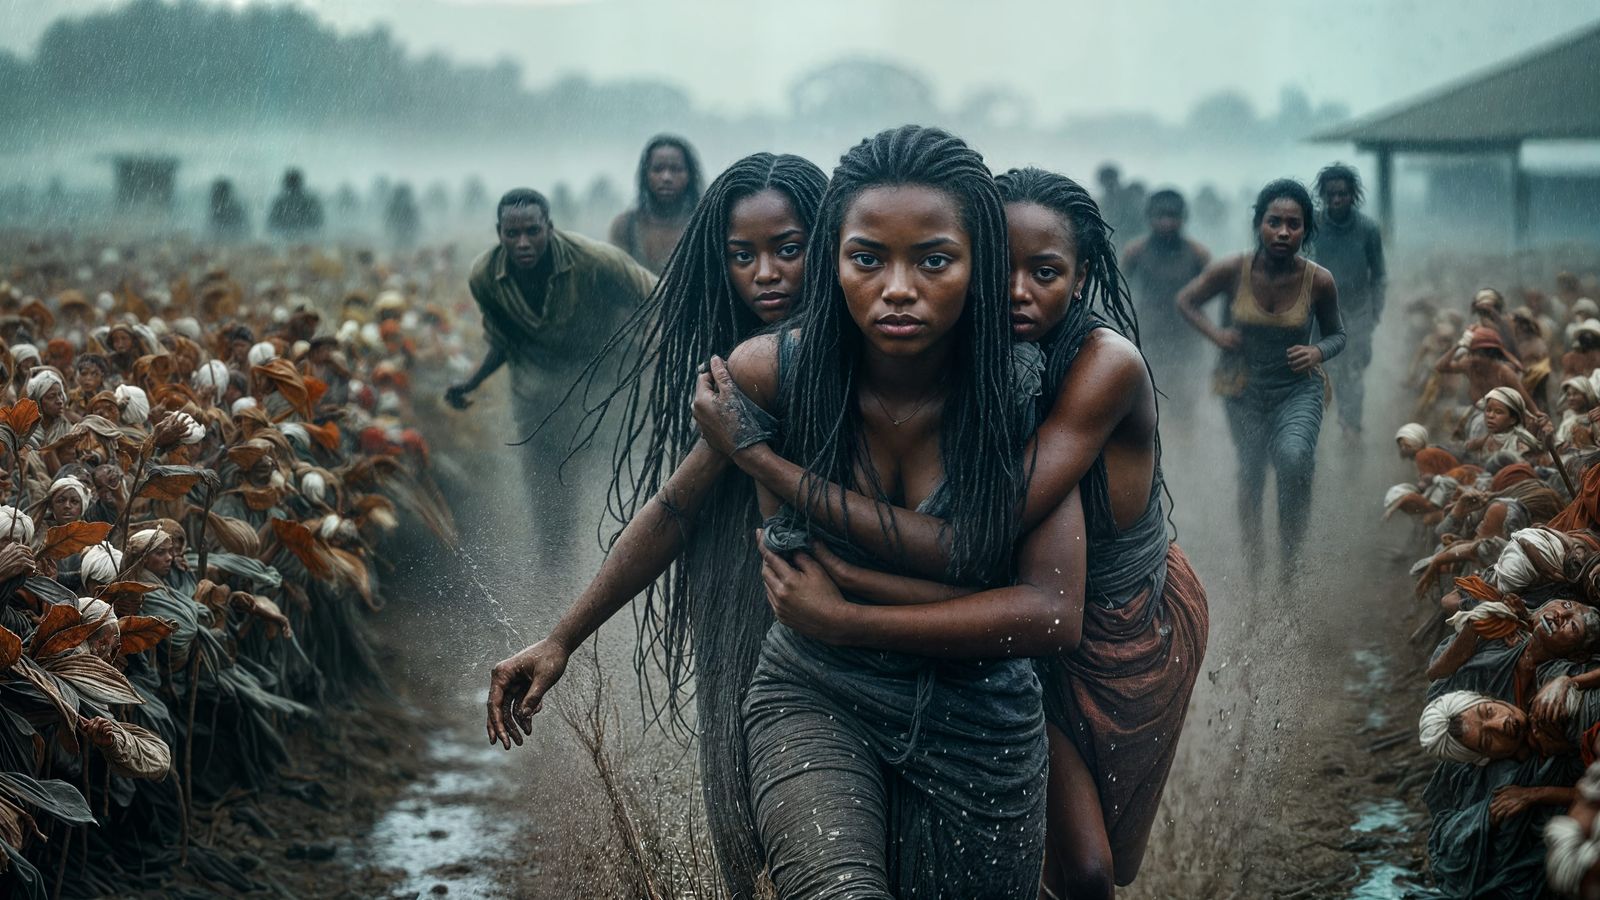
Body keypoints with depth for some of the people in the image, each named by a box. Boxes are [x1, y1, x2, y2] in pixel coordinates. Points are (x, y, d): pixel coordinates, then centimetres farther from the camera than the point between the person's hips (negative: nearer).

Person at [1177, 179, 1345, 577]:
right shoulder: (1232, 271, -15)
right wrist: (1215, 333, -14)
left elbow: (1336, 334, 4)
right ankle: (1252, 554, 38)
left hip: (1298, 388, -1)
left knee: (1295, 458, -27)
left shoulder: (1319, 281, -14)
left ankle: (1290, 554, -12)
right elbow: (1186, 299, 3)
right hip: (1244, 390, 1)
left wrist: (1318, 352, -18)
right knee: (1251, 471, 13)